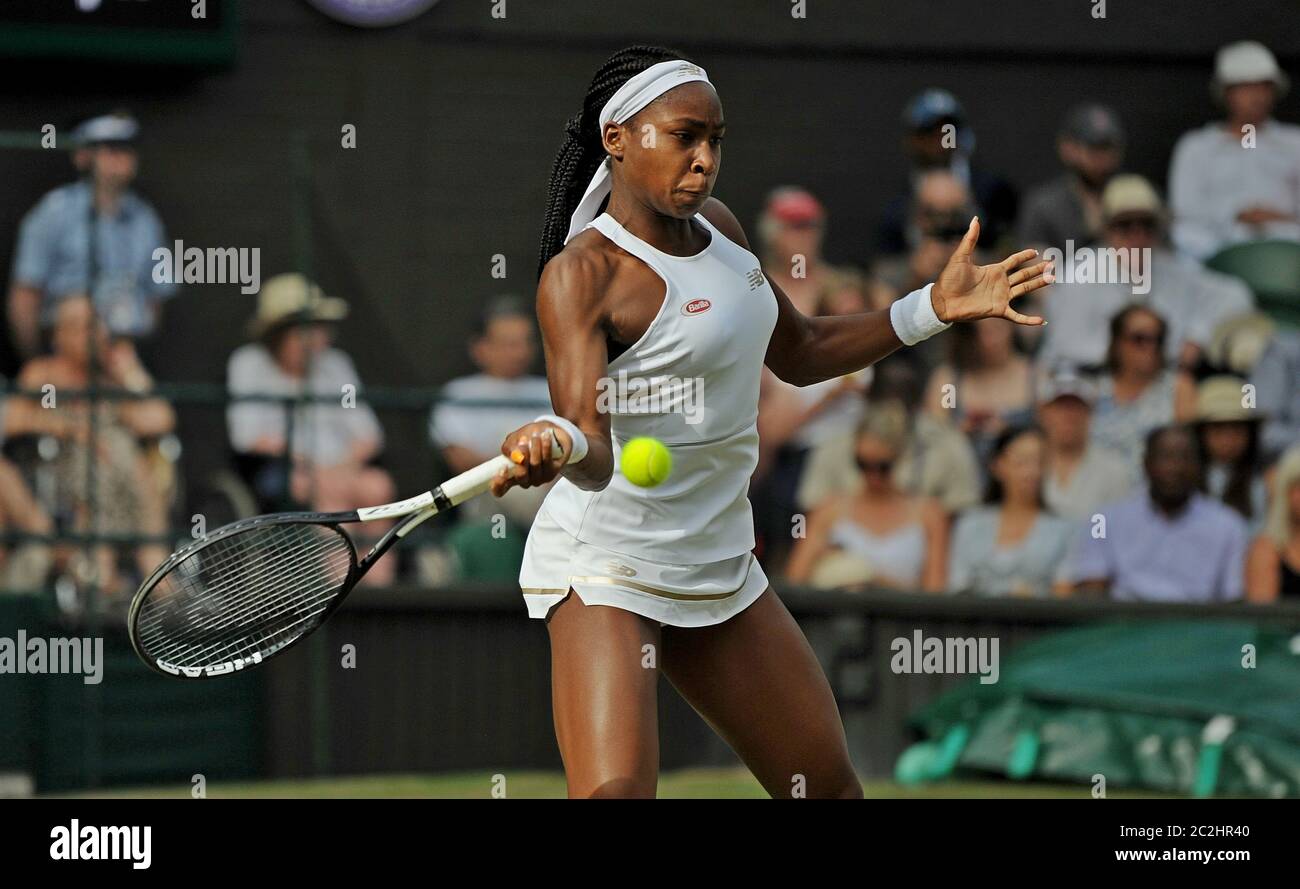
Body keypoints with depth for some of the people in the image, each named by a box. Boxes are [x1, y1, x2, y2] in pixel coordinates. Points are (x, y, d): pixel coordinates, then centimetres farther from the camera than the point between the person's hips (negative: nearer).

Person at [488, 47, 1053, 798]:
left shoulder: (717, 228, 5)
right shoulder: (582, 273, -19)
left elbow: (798, 354, 21)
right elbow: (594, 452, -31)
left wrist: (935, 309, 12)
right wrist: (559, 447, -55)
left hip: (718, 564, 8)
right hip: (606, 572, -8)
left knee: (831, 787, 12)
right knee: (616, 791, -27)